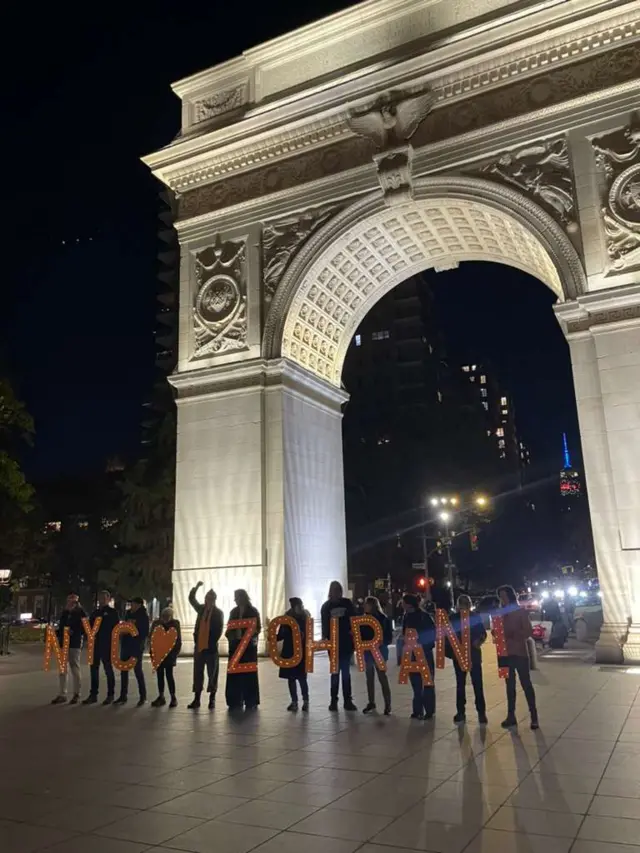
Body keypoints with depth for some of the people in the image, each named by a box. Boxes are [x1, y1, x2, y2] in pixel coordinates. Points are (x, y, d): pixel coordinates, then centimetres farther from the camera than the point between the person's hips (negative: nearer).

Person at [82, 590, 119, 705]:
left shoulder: (112, 612, -2)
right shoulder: (95, 612, 15)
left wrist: (112, 641, -15)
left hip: (106, 645, -6)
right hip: (95, 645, 6)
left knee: (108, 669, 1)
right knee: (94, 669, 7)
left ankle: (110, 695, 8)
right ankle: (93, 694, 15)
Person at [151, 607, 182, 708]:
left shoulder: (175, 624, -4)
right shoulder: (156, 623, 4)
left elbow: (178, 640, -3)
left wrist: (175, 653, -9)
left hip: (169, 654, -4)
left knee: (169, 675, -7)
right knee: (160, 675, 8)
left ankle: (173, 697, 1)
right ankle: (161, 697, 17)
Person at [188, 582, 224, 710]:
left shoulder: (218, 613, -3)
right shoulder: (201, 609, 10)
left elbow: (219, 631, -6)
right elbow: (191, 599, 14)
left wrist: (212, 643, -13)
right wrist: (197, 587, 0)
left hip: (211, 647, -4)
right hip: (199, 646, 4)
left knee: (212, 674, 2)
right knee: (197, 673, 6)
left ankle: (212, 699, 10)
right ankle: (196, 699, 11)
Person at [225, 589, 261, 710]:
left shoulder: (253, 611, 0)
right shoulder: (234, 611, 10)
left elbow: (257, 628, -2)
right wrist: (231, 636, -7)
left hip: (249, 646, -3)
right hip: (235, 646, 3)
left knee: (249, 673, 0)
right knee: (235, 673, 0)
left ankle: (251, 702, 5)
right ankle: (236, 702, 7)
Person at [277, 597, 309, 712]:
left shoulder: (305, 619, -2)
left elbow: (307, 636, -6)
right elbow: (281, 635, 7)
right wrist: (273, 637, -10)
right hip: (288, 652, 4)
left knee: (301, 677, -4)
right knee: (291, 678, 6)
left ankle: (305, 701, 6)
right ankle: (294, 702, 14)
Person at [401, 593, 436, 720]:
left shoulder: (424, 616, -10)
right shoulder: (407, 617, 6)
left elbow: (433, 633, -11)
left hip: (425, 653, -5)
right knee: (416, 683, 10)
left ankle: (429, 711, 9)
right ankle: (418, 710, 18)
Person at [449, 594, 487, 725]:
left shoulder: (476, 617, 4)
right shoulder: (454, 618, 6)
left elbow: (483, 633, 2)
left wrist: (478, 641, -17)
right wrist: (450, 648, -8)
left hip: (474, 653, -2)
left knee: (477, 684, -6)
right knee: (460, 684, 7)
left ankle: (481, 713, -2)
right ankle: (460, 712, 14)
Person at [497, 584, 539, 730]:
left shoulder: (521, 611, -3)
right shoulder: (501, 613, 9)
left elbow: (529, 632, -10)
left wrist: (513, 635, -23)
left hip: (520, 653, -5)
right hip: (505, 653, 5)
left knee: (526, 684, -2)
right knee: (510, 685, 11)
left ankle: (534, 717, 3)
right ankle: (511, 716, 18)